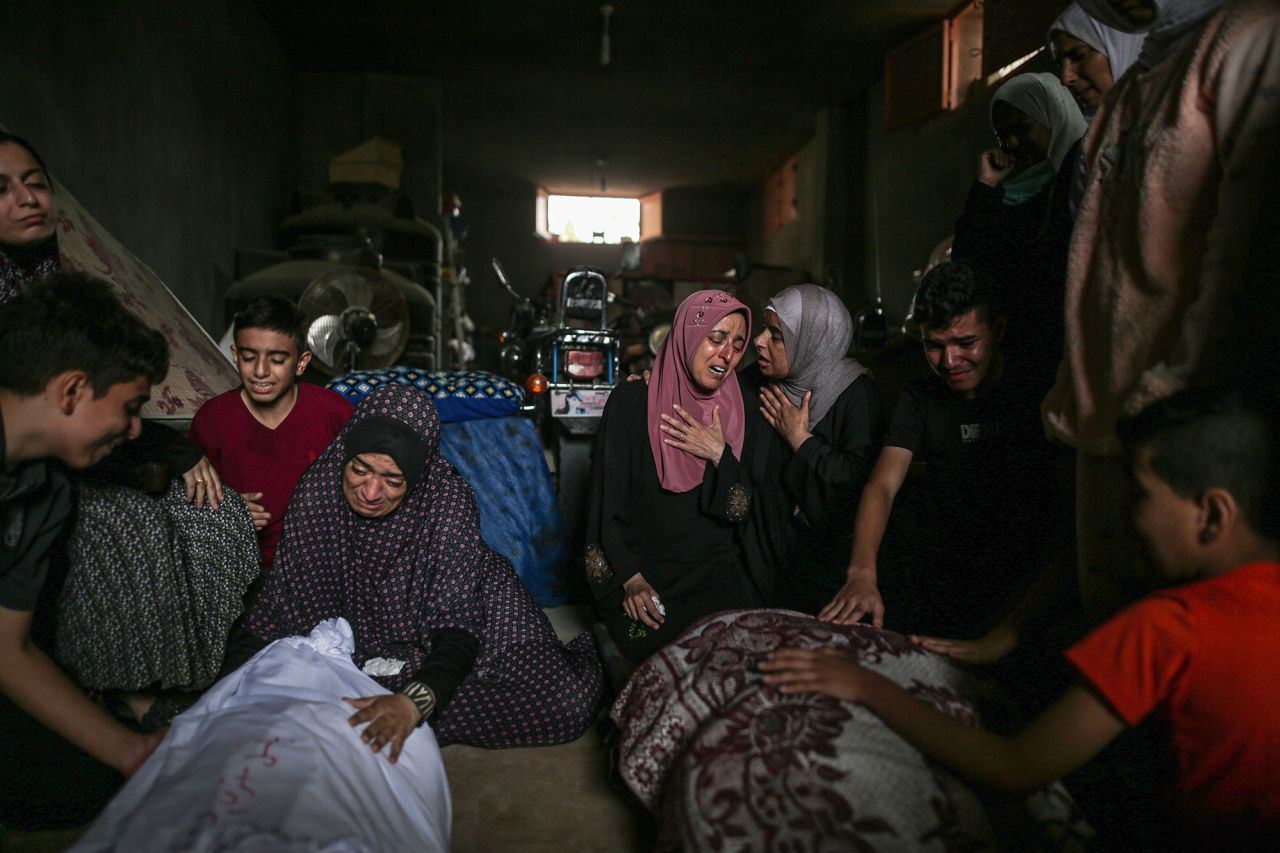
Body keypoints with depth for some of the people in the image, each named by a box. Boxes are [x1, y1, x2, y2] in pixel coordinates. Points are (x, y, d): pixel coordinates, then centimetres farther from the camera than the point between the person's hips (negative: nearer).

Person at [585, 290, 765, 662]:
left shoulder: (742, 413, 7)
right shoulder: (632, 401, -2)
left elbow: (743, 512, 5)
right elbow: (605, 498, -4)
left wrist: (720, 455, -12)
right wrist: (630, 578, -13)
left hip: (715, 569, 3)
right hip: (637, 566, -2)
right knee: (665, 646, -29)